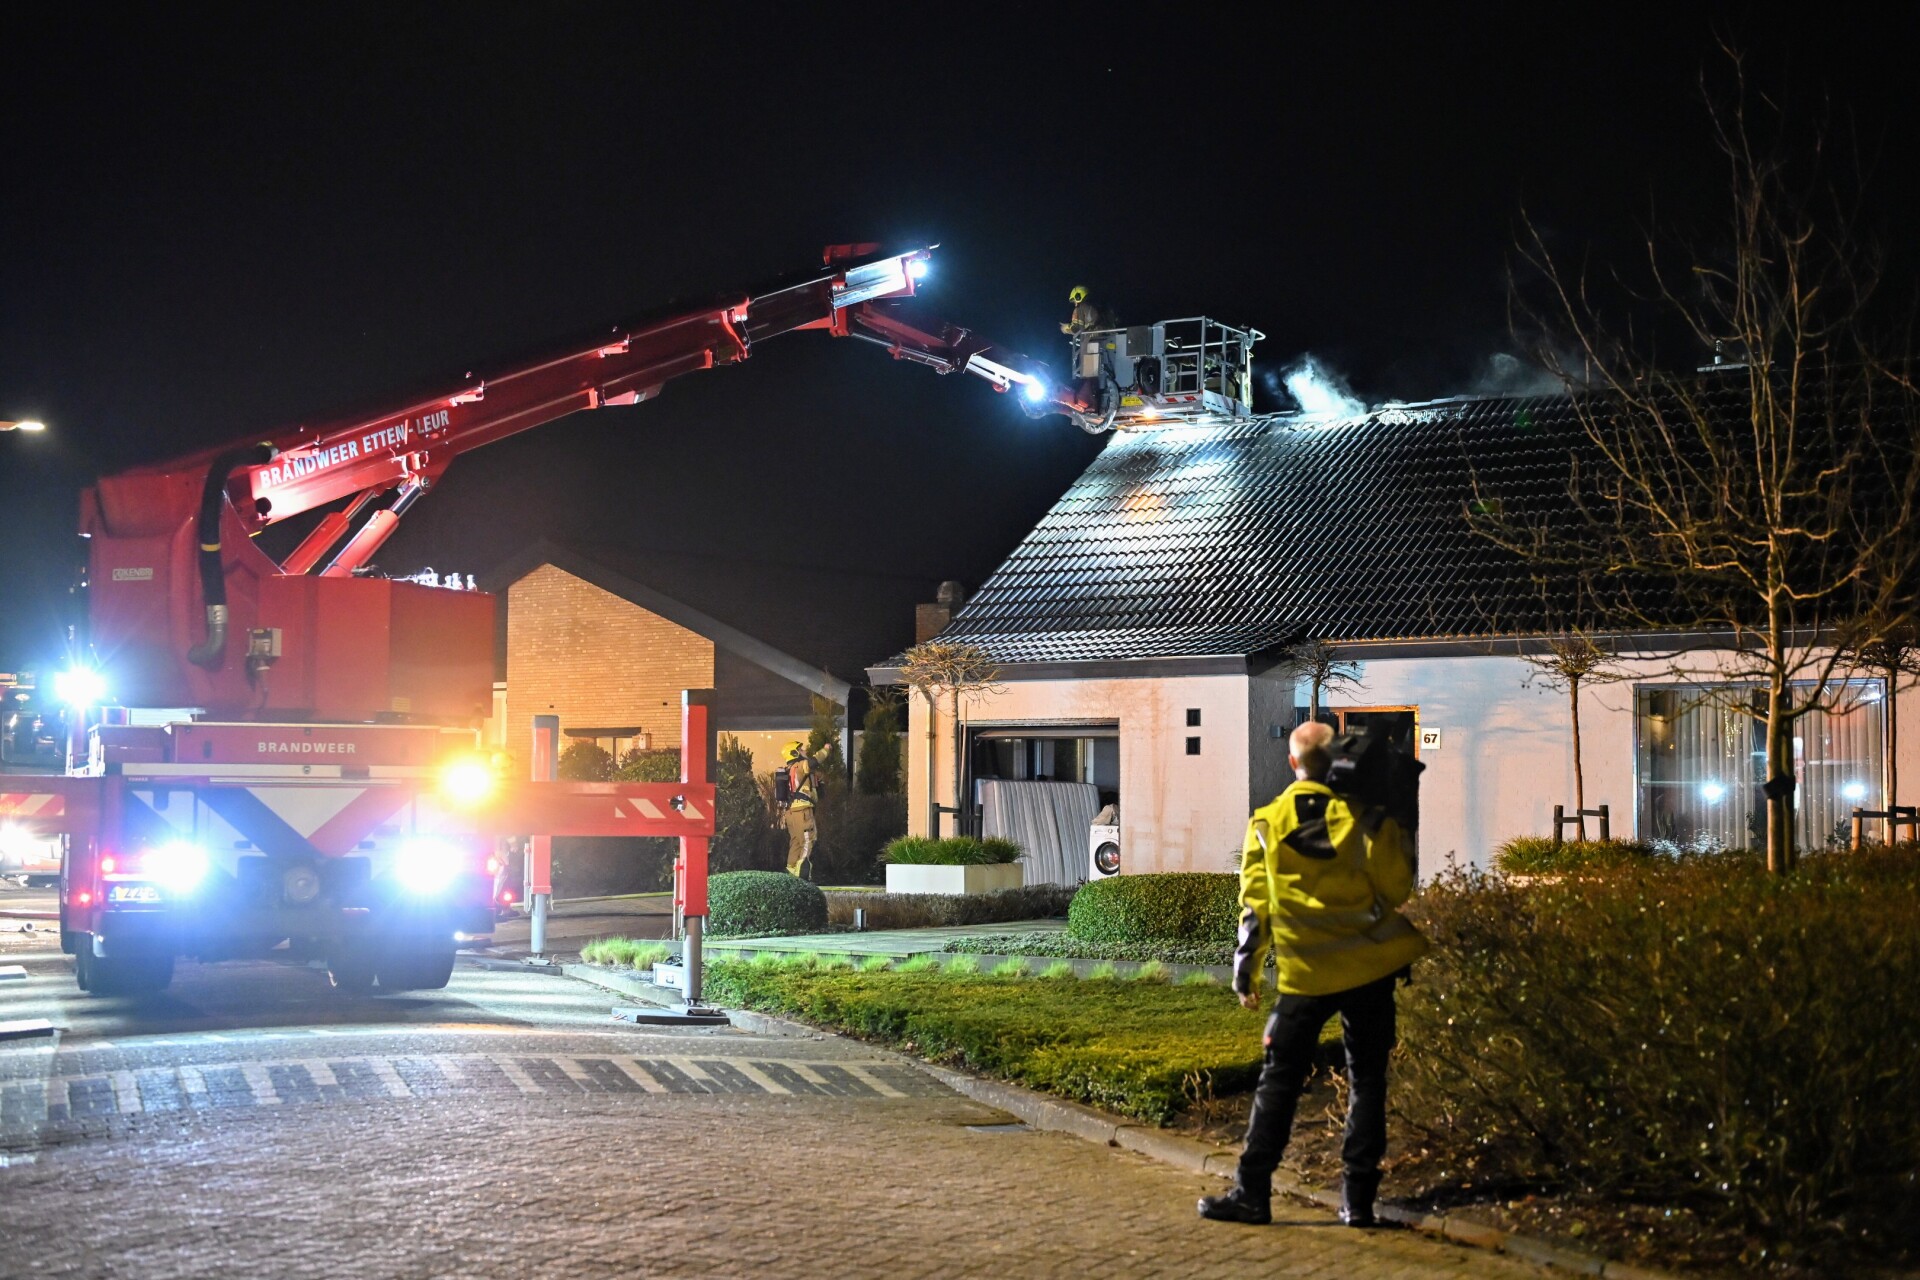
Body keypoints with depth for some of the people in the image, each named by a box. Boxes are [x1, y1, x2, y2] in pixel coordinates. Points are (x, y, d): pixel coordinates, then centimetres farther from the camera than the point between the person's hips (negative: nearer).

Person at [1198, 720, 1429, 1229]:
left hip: (1304, 975, 1)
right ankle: (1358, 1197, 6)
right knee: (1367, 1080, 8)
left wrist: (1247, 974, 7)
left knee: (1279, 1081, 7)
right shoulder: (1364, 817, -5)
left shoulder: (1266, 824, 0)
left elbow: (1255, 902, 1)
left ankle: (1252, 1192, 6)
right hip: (1370, 966, 0)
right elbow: (1398, 888, -2)